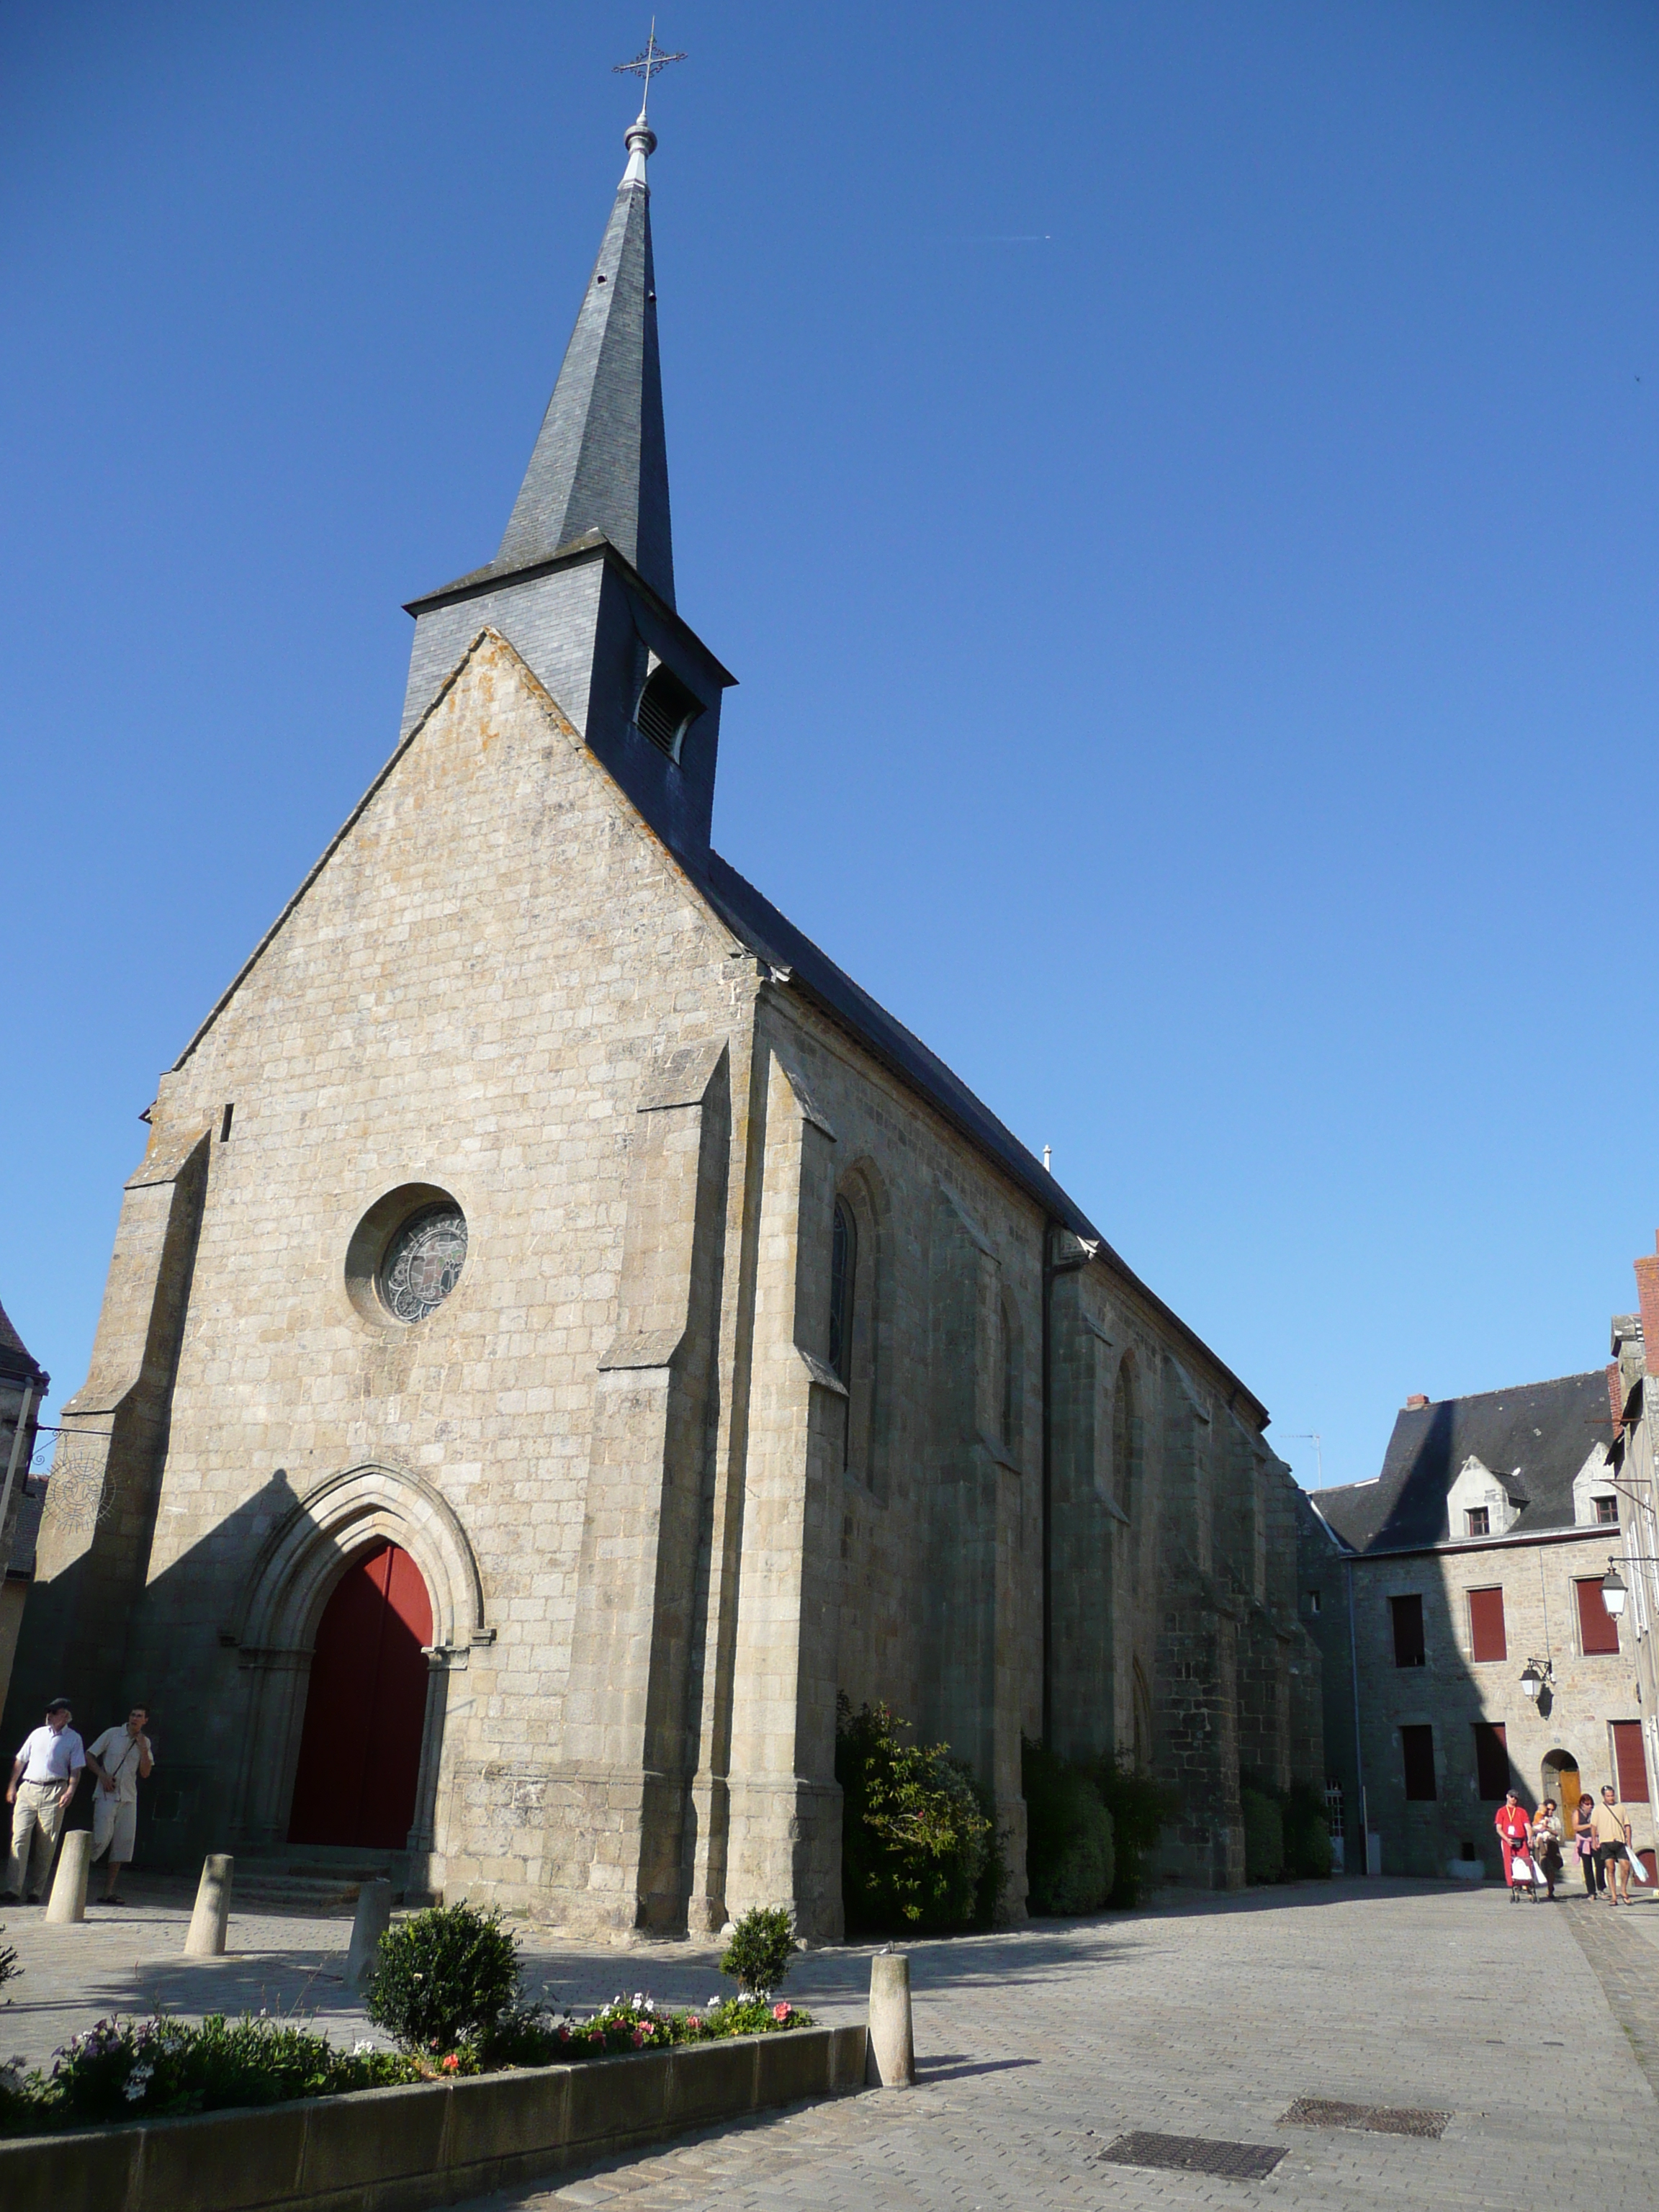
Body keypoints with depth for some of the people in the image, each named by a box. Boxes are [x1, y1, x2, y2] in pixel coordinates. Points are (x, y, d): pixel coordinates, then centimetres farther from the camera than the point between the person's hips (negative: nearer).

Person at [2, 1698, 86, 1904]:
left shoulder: (74, 1739, 6)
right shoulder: (37, 1734, 16)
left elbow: (76, 1769, 0)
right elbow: (20, 1761, 19)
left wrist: (70, 1792, -13)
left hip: (54, 1793, -3)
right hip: (27, 1789, 3)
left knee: (46, 1843, -2)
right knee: (20, 1836, -9)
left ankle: (36, 1890, 4)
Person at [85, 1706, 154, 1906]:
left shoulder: (146, 1743, 10)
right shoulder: (112, 1734, 2)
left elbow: (145, 1773, 4)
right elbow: (89, 1756, 3)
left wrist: (143, 1749, -7)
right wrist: (102, 1774, -11)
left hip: (128, 1798, 3)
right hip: (107, 1795, -3)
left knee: (123, 1843, -1)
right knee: (101, 1838, -17)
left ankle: (109, 1891, 5)